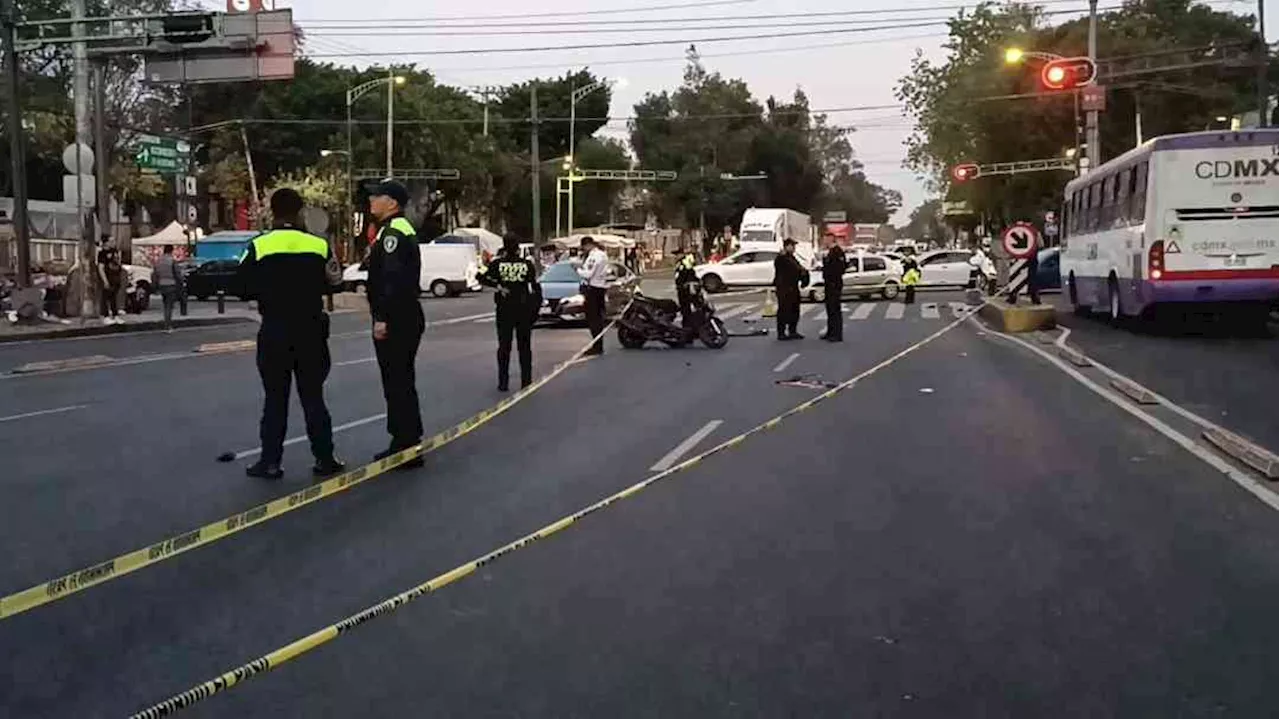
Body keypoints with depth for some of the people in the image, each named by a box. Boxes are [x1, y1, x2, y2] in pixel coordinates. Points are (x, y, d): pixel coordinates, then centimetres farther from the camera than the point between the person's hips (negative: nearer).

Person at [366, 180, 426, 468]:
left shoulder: (392, 232, -15)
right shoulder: (402, 229, 18)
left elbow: (393, 279, -24)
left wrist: (383, 318, -24)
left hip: (395, 323, -11)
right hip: (404, 320, 11)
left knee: (398, 384, -7)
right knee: (400, 382, 16)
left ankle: (408, 448, -4)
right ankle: (403, 442, 25)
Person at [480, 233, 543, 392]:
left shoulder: (498, 264, -4)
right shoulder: (527, 264, -3)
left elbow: (483, 278, -12)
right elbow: (536, 287, -4)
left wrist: (497, 285, -7)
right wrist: (537, 306, 1)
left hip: (504, 309, 0)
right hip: (524, 309, 0)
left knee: (504, 346, 8)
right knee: (524, 346, 9)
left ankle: (503, 382, 6)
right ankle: (526, 381, 8)